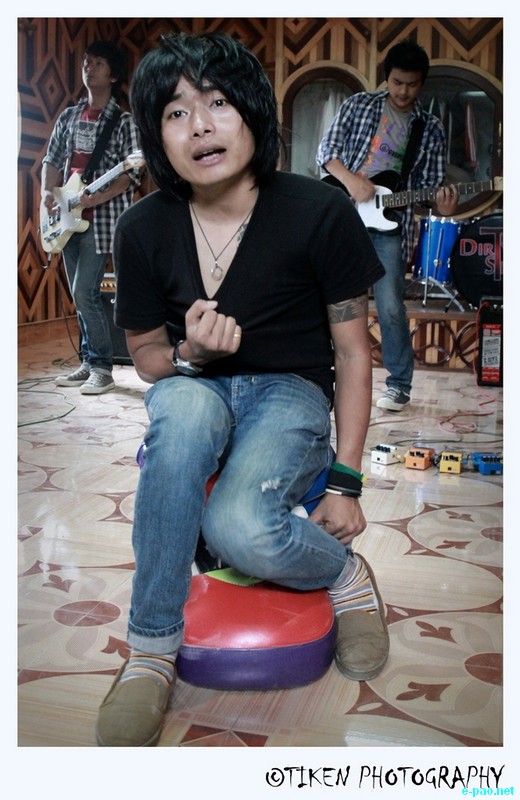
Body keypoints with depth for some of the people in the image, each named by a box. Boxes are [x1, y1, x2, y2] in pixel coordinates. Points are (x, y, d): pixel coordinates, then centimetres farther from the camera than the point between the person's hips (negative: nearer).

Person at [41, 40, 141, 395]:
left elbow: (132, 174, -10)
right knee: (80, 294, 9)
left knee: (85, 292, -14)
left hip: (101, 218, -6)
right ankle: (89, 363, 17)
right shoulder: (69, 116, 15)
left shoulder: (123, 121, -3)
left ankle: (102, 368, -4)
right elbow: (52, 160, 19)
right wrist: (49, 193, 0)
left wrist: (94, 199, -21)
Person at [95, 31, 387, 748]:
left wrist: (346, 481, -8)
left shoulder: (320, 212, -11)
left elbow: (353, 353, -4)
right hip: (196, 392, 3)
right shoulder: (144, 229, -4)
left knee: (238, 528, -35)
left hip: (290, 393, -2)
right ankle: (152, 651, -22)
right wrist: (188, 355, -17)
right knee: (183, 405, -38)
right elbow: (145, 356, 8)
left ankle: (346, 574, 3)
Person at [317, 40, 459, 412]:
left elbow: (433, 184, 7)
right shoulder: (358, 104, 8)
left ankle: (400, 386, 5)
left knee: (391, 307, -7)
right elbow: (326, 150, 3)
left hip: (390, 225, -1)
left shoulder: (432, 130, 9)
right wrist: (351, 180, -15)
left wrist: (442, 205, -16)